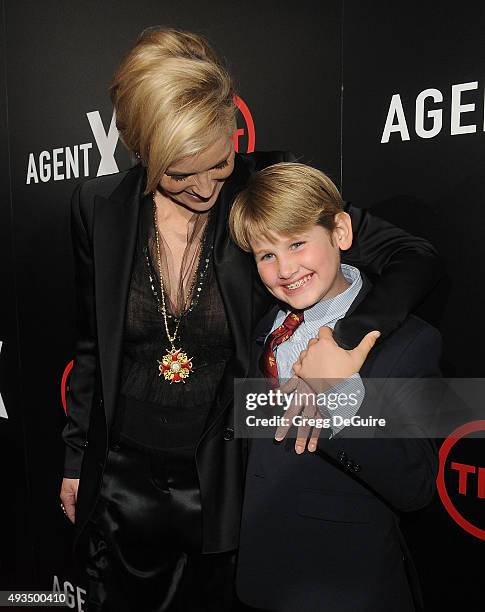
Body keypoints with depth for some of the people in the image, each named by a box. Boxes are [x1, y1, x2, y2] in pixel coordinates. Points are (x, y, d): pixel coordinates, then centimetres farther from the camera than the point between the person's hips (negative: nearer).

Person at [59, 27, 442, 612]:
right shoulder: (99, 206, -8)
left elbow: (415, 258, -14)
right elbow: (91, 345, 3)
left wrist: (343, 344, -30)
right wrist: (75, 461, 9)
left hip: (225, 488, -2)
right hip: (120, 485, 3)